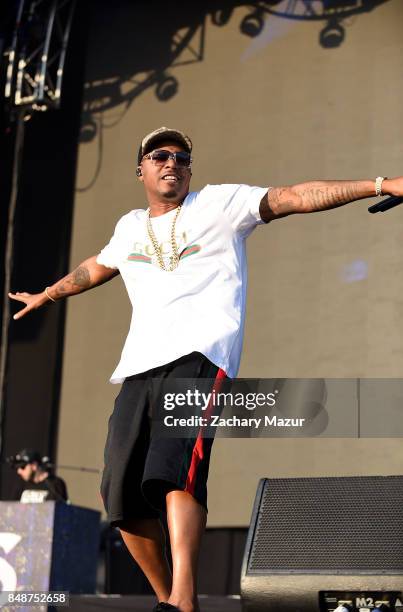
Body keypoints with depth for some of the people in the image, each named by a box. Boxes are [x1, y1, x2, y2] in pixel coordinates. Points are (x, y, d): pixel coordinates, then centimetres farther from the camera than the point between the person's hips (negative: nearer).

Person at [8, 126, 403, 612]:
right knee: (123, 498, -4)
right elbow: (96, 267, 45)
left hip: (199, 357, -5)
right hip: (138, 370, 6)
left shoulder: (220, 203, 11)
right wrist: (47, 295, 61)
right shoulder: (130, 227, 25)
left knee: (174, 471, -29)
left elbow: (296, 197, 2)